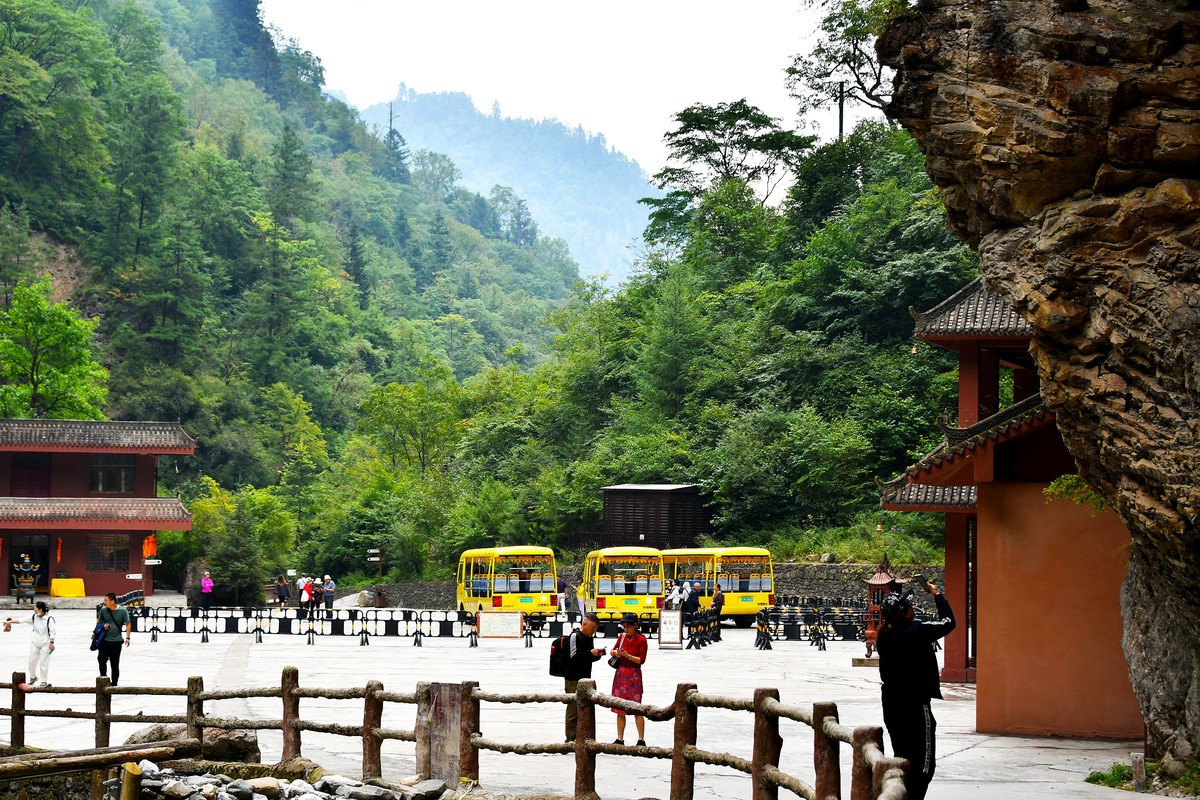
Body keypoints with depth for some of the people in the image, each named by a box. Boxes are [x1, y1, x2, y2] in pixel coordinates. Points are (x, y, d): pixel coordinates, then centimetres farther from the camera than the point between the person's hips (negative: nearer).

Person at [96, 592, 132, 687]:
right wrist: (103, 626, -7)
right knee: (101, 659, -10)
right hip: (104, 640, 2)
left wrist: (127, 637, -9)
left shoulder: (122, 611, -5)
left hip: (116, 641, -2)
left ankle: (114, 684, 16)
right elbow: (99, 621, 15)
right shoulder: (103, 610, 2)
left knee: (115, 664, 5)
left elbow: (128, 624, 0)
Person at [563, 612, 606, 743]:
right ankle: (571, 739, -1)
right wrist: (591, 653, -22)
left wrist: (597, 654, 0)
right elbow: (574, 657, -18)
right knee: (573, 710, -5)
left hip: (584, 679, 9)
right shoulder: (575, 636, -12)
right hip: (573, 680, -9)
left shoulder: (588, 638, 15)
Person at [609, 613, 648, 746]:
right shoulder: (622, 636, 9)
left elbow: (641, 660, -10)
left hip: (634, 675, -6)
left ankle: (641, 740, -1)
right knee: (619, 710, 7)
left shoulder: (641, 640, -7)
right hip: (620, 674, 6)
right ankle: (620, 739, 12)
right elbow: (613, 650, 18)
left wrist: (627, 655, -21)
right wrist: (616, 653, -5)